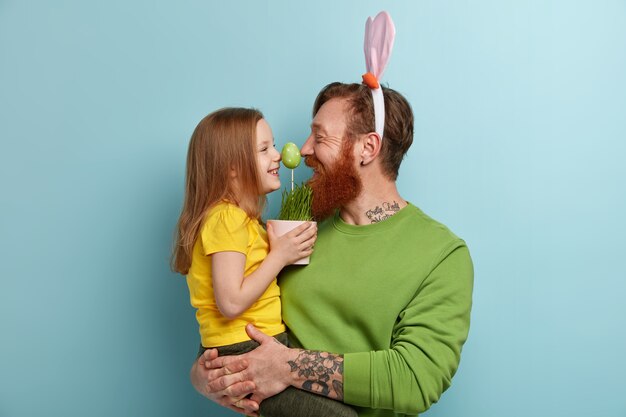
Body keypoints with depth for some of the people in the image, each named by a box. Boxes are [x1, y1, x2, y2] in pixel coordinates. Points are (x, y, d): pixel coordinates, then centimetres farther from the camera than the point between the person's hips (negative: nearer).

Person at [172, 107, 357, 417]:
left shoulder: (242, 217, 16)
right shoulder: (226, 218, -15)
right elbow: (231, 303, -21)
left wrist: (281, 251, 8)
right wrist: (280, 256, -15)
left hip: (260, 350, 9)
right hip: (241, 354, -9)